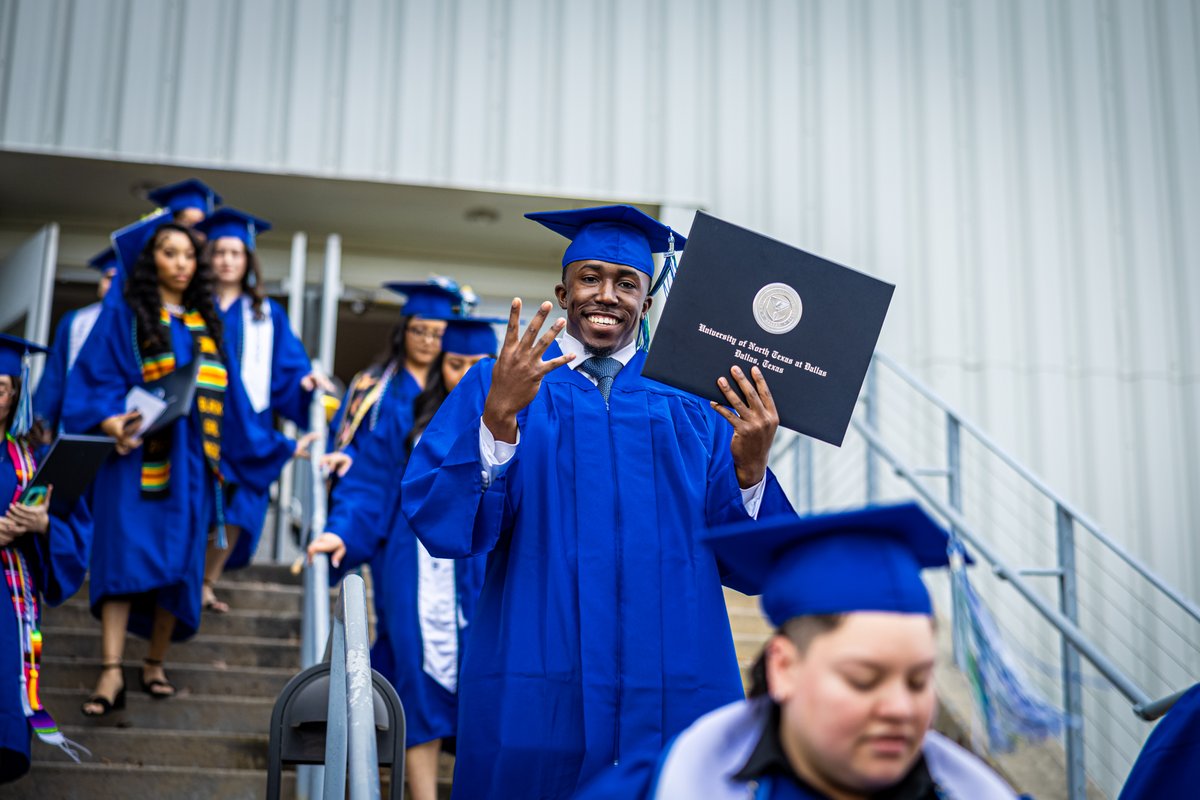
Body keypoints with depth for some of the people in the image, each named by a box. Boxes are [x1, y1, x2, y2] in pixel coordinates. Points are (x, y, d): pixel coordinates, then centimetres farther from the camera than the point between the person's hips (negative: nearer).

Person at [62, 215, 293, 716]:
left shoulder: (206, 323, 15)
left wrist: (273, 449, 14)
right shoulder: (123, 313, 3)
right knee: (125, 554, -11)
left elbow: (228, 399, 17)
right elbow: (95, 376, -6)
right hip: (135, 455, -4)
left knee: (179, 562, 2)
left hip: (189, 462, 4)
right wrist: (109, 420, -25)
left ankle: (155, 664, 11)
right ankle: (111, 670, -13)